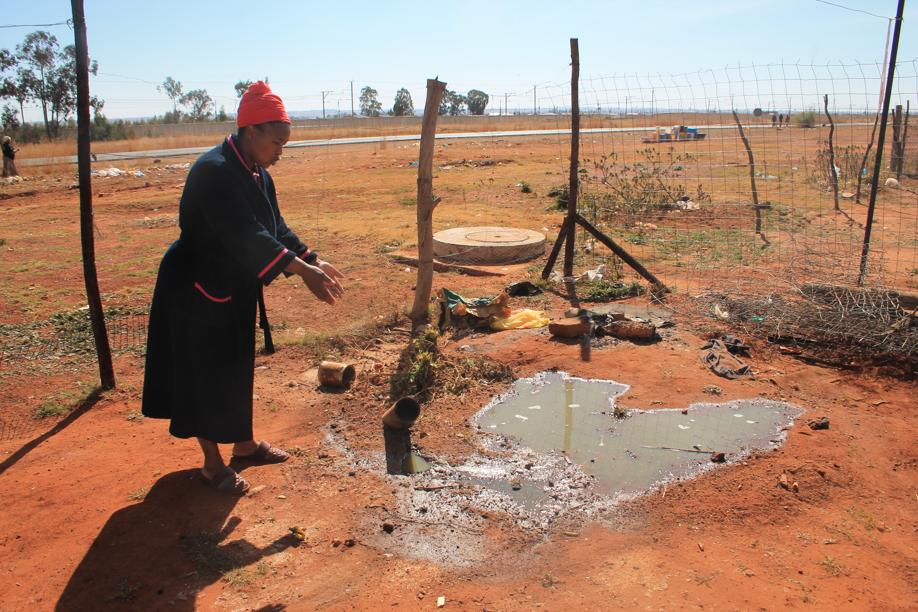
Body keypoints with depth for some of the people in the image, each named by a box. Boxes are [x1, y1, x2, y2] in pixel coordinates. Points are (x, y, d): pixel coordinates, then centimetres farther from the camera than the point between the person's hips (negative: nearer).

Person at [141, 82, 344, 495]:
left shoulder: (257, 175, 5)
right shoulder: (213, 171, -24)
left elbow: (275, 229, 7)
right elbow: (245, 234, -34)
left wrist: (313, 261, -6)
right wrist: (303, 271, -38)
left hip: (233, 290, 9)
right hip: (197, 291, -9)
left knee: (236, 369, 19)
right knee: (205, 375, 3)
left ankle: (244, 443, 35)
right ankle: (213, 463, 18)